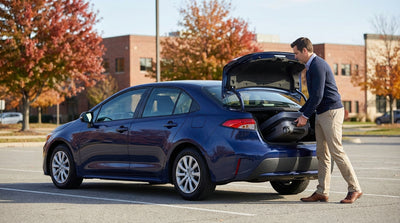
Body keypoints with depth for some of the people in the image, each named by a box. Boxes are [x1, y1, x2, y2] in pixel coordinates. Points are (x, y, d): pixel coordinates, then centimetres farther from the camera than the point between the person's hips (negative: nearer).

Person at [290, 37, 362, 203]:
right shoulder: (310, 67, 19)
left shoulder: (318, 66, -14)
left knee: (337, 152, -11)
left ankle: (355, 189, -6)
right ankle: (322, 192, 8)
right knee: (322, 155, 7)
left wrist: (305, 116, -13)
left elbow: (318, 95, -19)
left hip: (332, 111, -10)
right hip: (321, 114, 10)